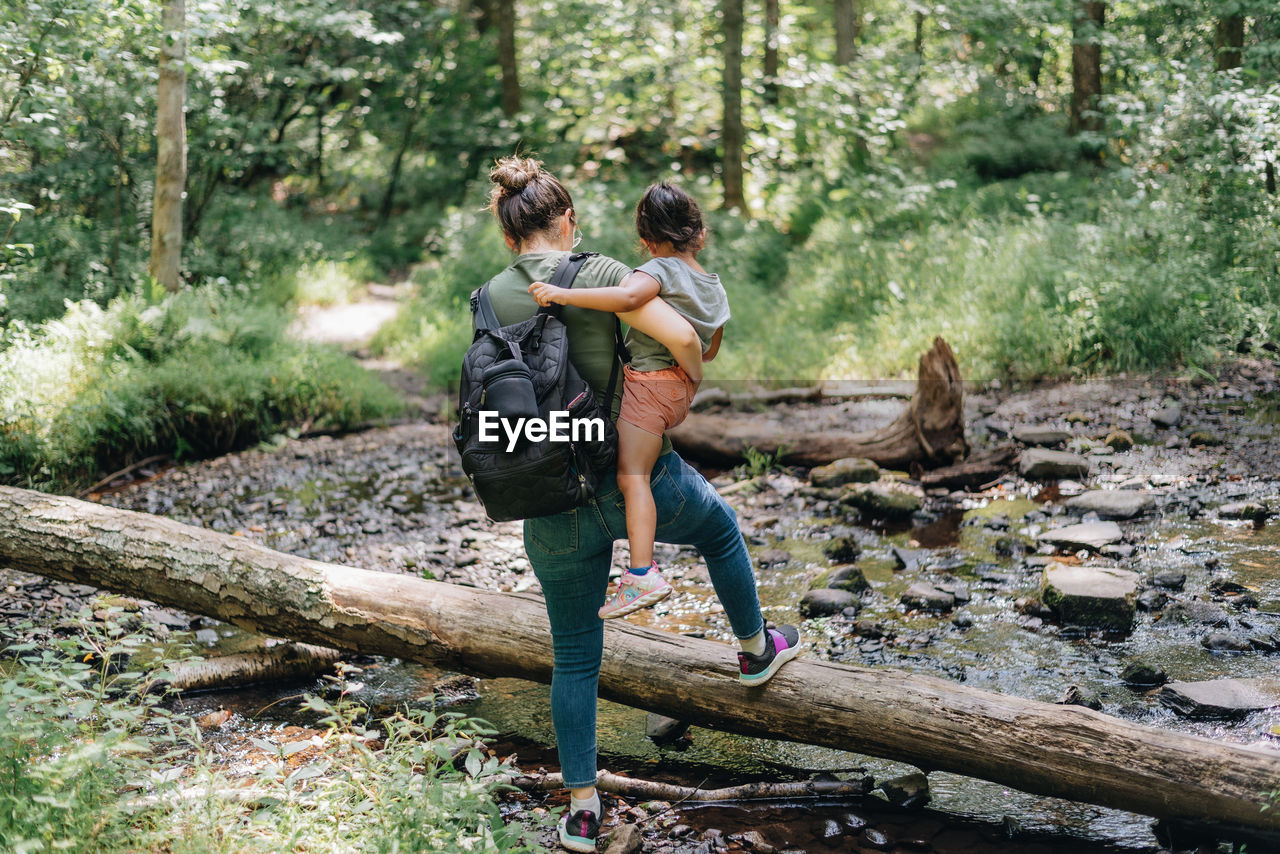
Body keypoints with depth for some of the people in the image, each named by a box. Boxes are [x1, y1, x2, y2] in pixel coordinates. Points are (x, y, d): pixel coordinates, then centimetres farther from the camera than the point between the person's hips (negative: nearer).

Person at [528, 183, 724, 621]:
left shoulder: (661, 270, -11)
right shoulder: (716, 289, 13)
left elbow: (627, 295, -34)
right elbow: (708, 353, 23)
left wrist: (563, 294, -34)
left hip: (648, 383, -8)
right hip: (683, 388, 8)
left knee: (631, 474, -10)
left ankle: (641, 573, -16)